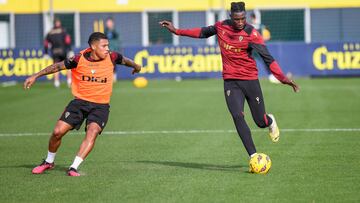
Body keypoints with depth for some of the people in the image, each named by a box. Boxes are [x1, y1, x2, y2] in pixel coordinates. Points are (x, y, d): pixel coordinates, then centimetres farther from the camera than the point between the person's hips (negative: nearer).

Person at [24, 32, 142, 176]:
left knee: (92, 132, -26)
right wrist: (35, 76, 2)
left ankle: (74, 168, -23)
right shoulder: (79, 59, -11)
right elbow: (58, 66, 1)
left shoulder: (111, 57, -7)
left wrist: (136, 66, 36)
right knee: (58, 131, -6)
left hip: (100, 106, 0)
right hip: (80, 101, 0)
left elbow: (125, 60, 16)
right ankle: (48, 162, 21)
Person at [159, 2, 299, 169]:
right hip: (230, 81, 2)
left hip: (250, 80, -2)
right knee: (237, 116, -18)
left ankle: (270, 122, 44)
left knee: (261, 122, 4)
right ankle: (253, 156, -15)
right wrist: (176, 31, 20)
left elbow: (267, 58, -18)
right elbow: (203, 32, 19)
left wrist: (282, 78, -30)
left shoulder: (252, 34, -14)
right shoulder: (221, 26, 0)